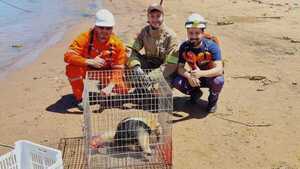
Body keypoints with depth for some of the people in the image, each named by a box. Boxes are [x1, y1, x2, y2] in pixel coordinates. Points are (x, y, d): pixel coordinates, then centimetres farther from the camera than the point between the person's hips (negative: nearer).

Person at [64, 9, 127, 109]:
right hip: (87, 70, -1)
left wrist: (110, 86, -32)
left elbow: (118, 69, -15)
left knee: (123, 89, -19)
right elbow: (68, 56, -30)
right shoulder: (85, 37, -21)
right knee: (72, 67, -32)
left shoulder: (117, 44, -17)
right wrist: (90, 61, -44)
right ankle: (80, 98, -8)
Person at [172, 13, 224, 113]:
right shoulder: (184, 47, -13)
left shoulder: (212, 46, -23)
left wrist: (201, 73, -51)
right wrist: (189, 76, -34)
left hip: (210, 76, -3)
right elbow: (180, 68, -11)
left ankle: (213, 100, 1)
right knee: (177, 82, -23)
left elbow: (219, 70, -33)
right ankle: (195, 93, 11)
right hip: (193, 78, 3)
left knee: (218, 81, -36)